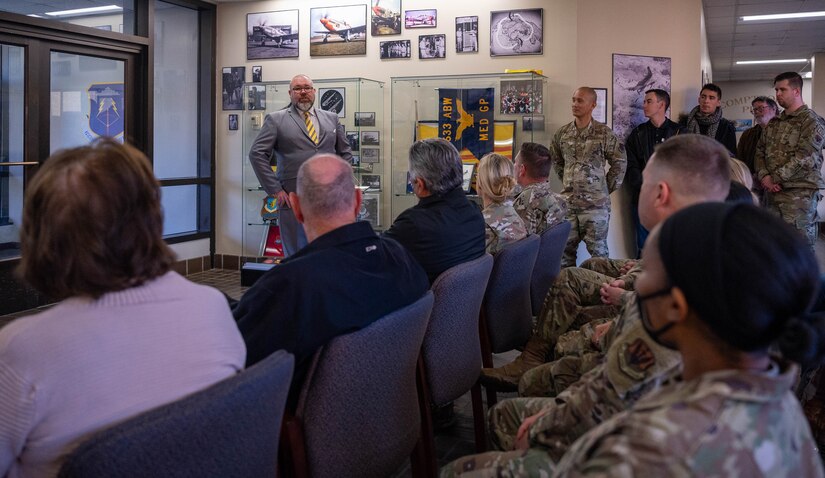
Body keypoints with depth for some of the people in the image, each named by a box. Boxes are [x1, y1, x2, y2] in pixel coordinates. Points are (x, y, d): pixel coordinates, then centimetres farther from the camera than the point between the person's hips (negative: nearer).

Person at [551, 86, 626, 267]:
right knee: (565, 249, 8)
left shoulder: (604, 134, -5)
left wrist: (608, 188, 1)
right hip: (567, 203, 4)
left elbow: (620, 162, 2)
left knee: (598, 251, 1)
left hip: (596, 203, -4)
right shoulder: (562, 133, 7)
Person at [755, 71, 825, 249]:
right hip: (771, 192, 7)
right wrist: (764, 176, -5)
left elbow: (804, 158, -15)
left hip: (799, 193, -7)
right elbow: (760, 152, 14)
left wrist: (775, 178, -12)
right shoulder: (774, 123, 18)